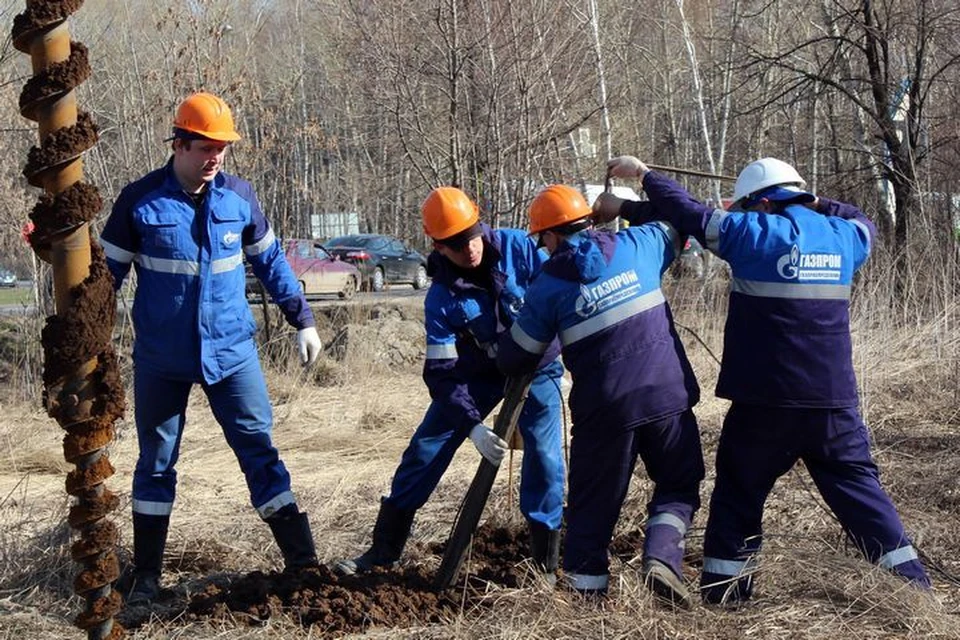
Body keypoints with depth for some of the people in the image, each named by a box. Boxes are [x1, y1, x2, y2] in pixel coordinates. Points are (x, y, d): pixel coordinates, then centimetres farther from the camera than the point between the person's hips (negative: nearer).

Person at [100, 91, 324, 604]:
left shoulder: (238, 196, -1)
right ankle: (146, 577, 20)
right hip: (160, 360, -1)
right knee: (155, 463, 10)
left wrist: (302, 320, 11)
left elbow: (270, 263, 11)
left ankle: (303, 561, 3)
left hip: (230, 351, 1)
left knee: (260, 451, -1)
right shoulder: (139, 201, -7)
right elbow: (107, 273, 0)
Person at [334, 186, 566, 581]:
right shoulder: (442, 298, -21)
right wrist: (472, 425, -33)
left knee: (544, 456, -14)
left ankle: (545, 565, 2)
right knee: (425, 451, -1)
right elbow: (442, 372, -22)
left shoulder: (517, 247, -21)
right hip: (476, 373, 1)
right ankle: (384, 549, 13)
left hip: (536, 366, -1)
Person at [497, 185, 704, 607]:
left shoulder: (548, 285, -1)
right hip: (667, 394, 1)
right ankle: (662, 555, -7)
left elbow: (514, 359, 5)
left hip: (605, 409, -1)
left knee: (593, 506, 13)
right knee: (679, 485, 17)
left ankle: (584, 591, 14)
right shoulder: (636, 245, 4)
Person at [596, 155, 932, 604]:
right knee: (856, 483, 11)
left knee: (740, 489, 9)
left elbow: (687, 212, 0)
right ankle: (909, 580, 7)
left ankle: (723, 589, 12)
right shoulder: (843, 236, 6)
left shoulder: (754, 233, -7)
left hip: (764, 400, -3)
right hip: (834, 400, 4)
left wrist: (643, 173, 13)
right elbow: (865, 225, 31)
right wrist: (819, 204, 31)